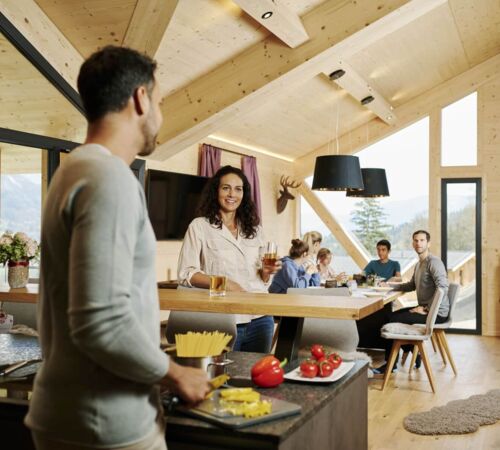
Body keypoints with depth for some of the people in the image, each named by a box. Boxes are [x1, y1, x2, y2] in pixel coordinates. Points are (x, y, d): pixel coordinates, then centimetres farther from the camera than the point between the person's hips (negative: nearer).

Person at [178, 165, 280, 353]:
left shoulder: (254, 229, 14)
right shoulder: (200, 226, 1)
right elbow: (186, 273, -6)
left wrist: (266, 272, -3)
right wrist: (225, 283, -17)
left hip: (260, 319, 4)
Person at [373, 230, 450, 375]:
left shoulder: (434, 262, -16)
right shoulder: (419, 264, 14)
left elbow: (443, 288, -26)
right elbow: (411, 285, 26)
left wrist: (426, 309, -23)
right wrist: (389, 285, 16)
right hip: (426, 308, 10)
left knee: (393, 320, -12)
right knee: (392, 315, 15)